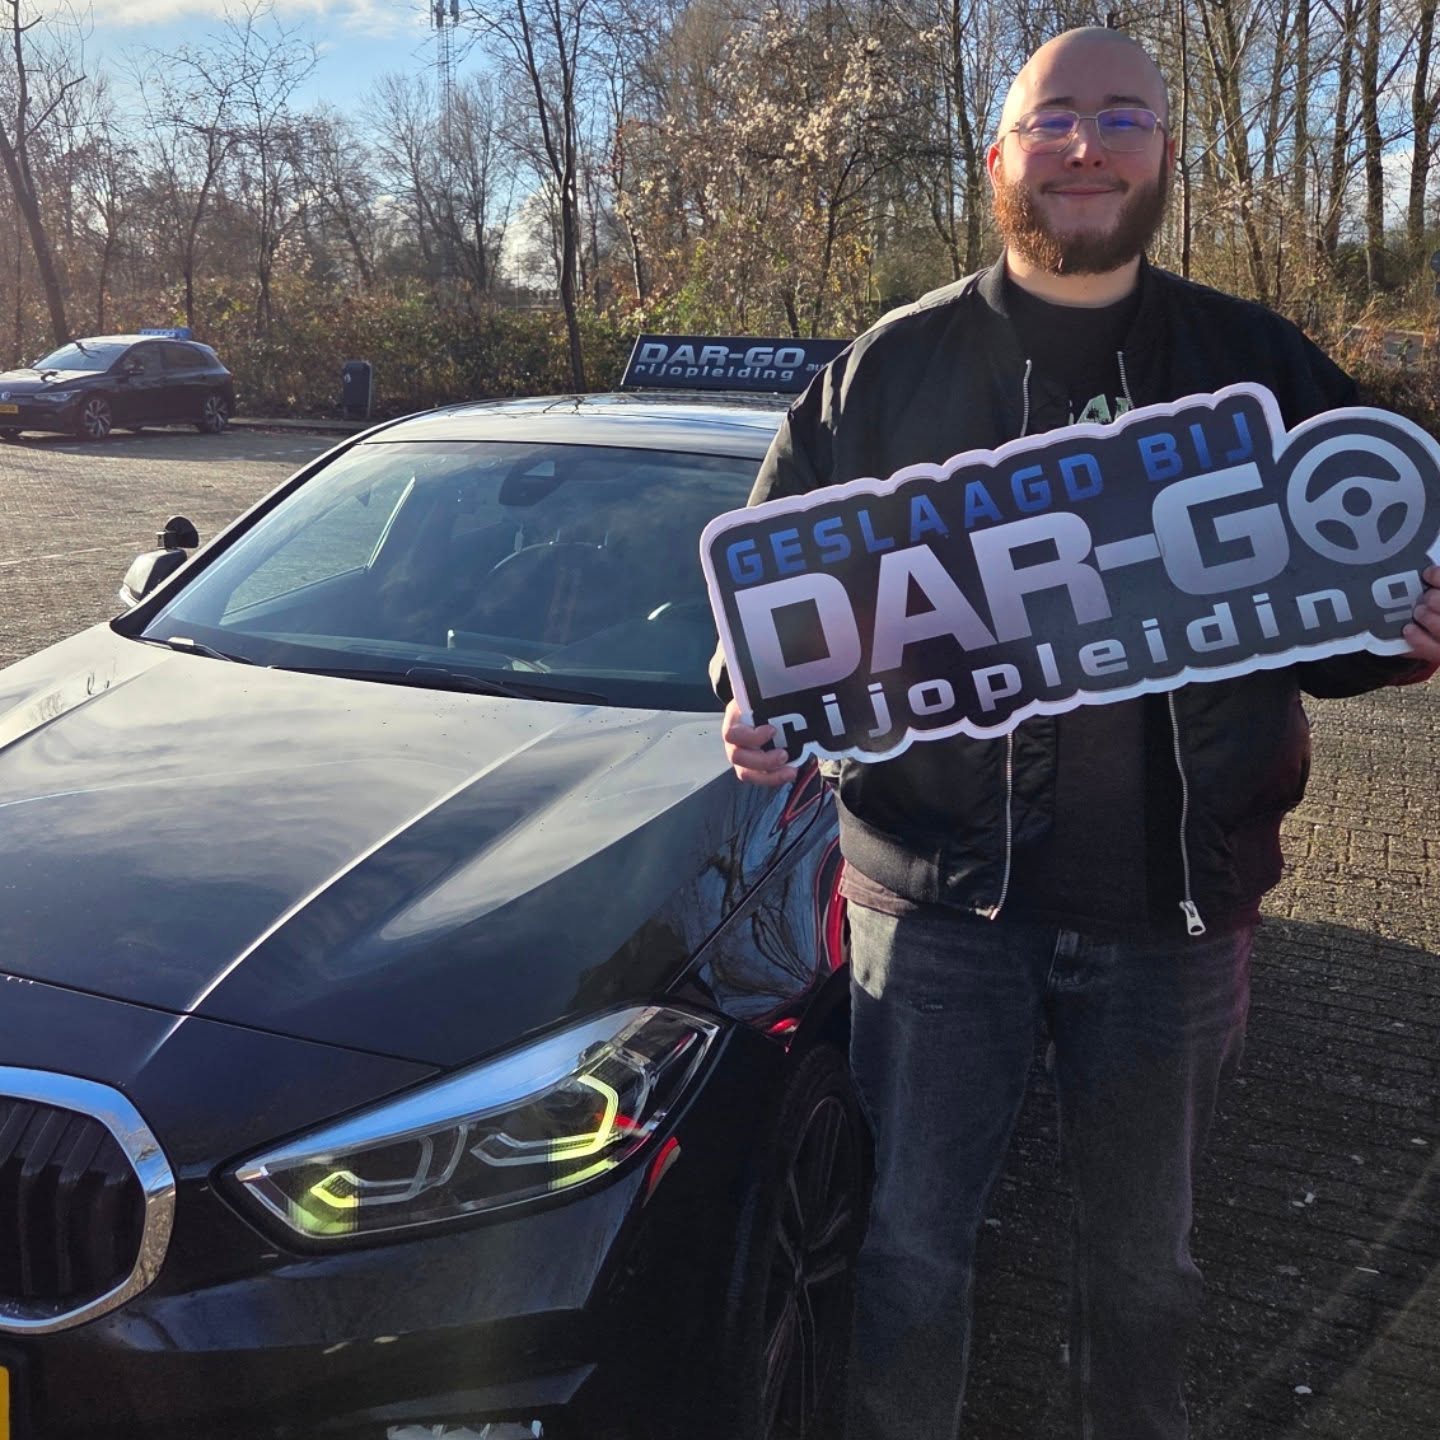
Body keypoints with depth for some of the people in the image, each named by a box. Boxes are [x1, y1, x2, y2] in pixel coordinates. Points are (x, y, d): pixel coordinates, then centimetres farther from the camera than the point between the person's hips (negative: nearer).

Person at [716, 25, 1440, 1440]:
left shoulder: (1263, 365, 5)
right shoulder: (887, 371, 2)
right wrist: (754, 706, -12)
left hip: (1176, 899, 2)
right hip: (937, 888, -1)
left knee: (1142, 1257, 20)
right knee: (913, 1244, 9)